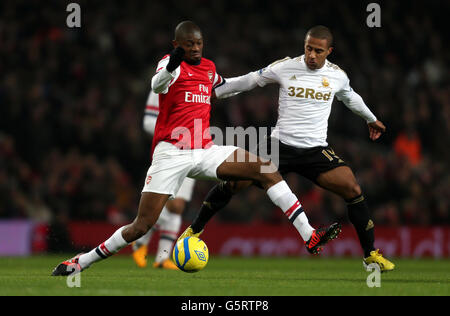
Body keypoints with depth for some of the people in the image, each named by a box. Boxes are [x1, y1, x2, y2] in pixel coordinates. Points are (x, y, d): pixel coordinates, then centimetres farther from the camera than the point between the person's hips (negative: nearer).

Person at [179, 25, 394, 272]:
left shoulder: (337, 75, 2)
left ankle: (371, 254, -1)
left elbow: (350, 97, 25)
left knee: (353, 190, -16)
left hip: (316, 150, 1)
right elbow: (249, 81, 10)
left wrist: (371, 119, 41)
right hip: (281, 144, -1)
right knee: (232, 181, -12)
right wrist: (213, 92, 13)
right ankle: (195, 229, 9)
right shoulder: (285, 67, -4)